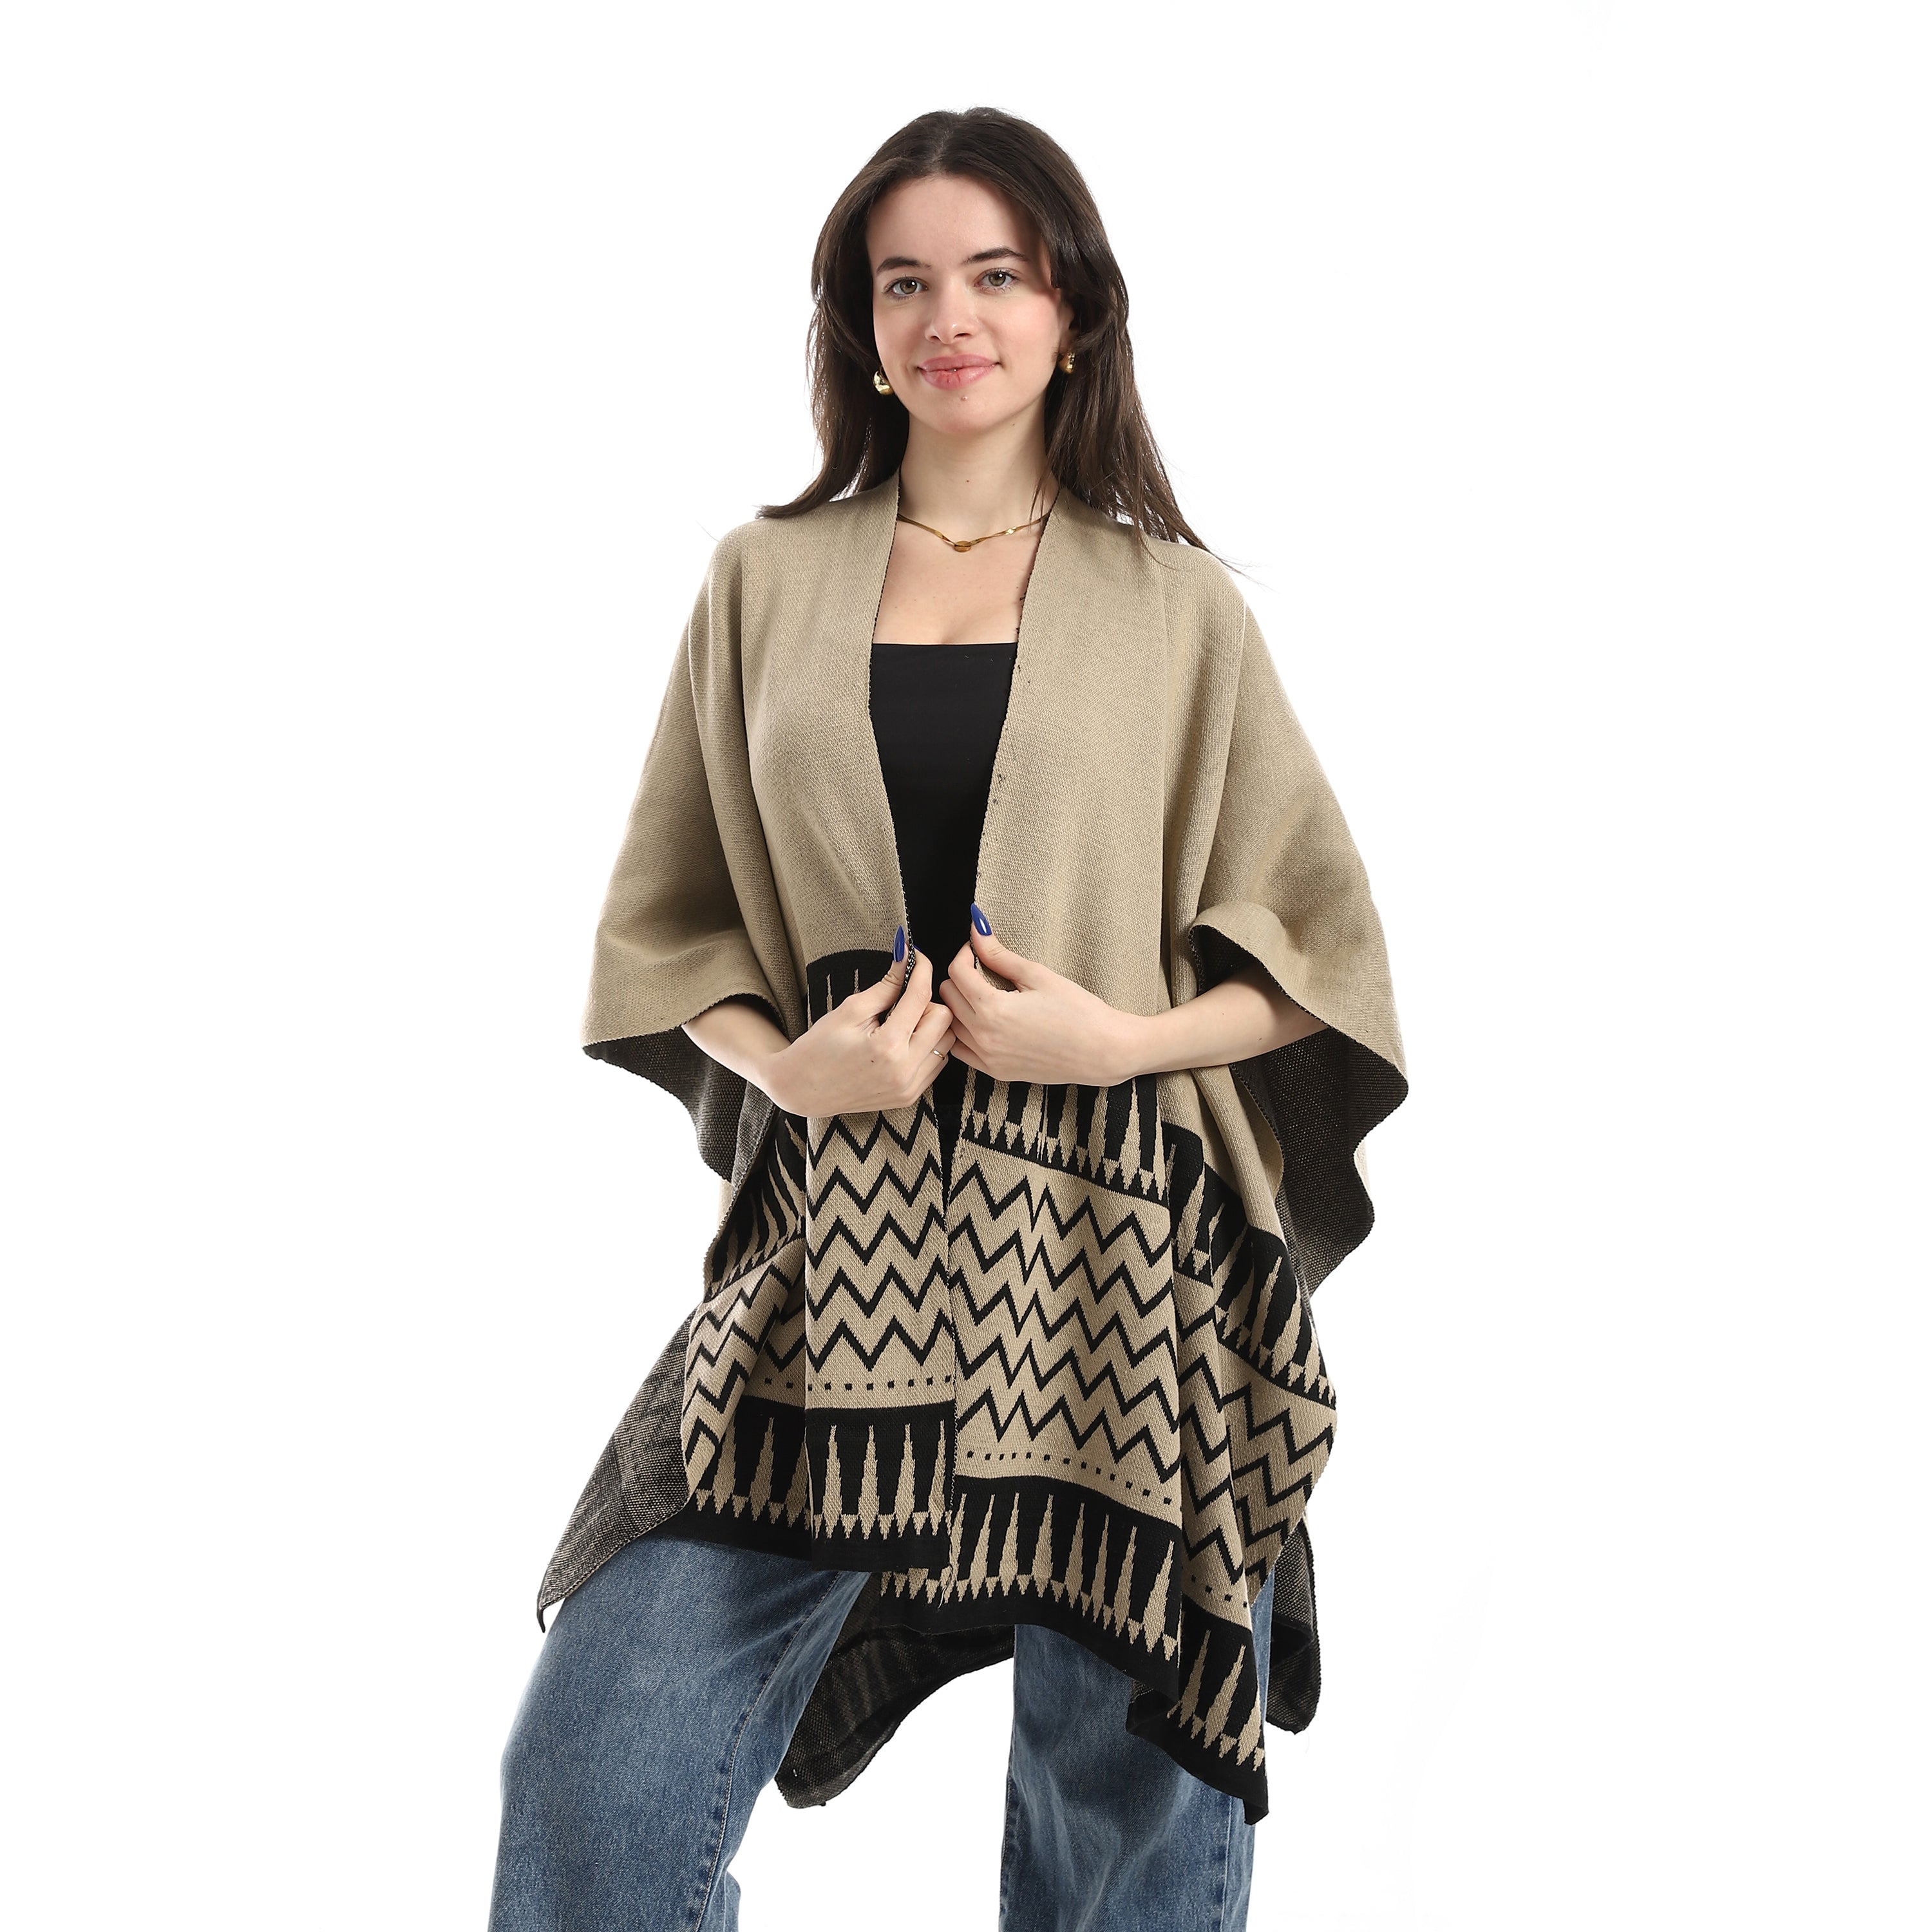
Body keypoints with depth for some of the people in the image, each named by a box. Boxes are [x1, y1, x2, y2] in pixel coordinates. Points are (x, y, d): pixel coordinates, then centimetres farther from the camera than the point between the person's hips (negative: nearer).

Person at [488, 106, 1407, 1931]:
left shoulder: (1178, 607, 10)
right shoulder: (765, 581, 13)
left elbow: (1319, 946, 10)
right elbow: (666, 922, 16)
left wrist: (1126, 1037, -8)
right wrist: (785, 1060, -5)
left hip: (1122, 1260, -1)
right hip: (834, 1250, 1)